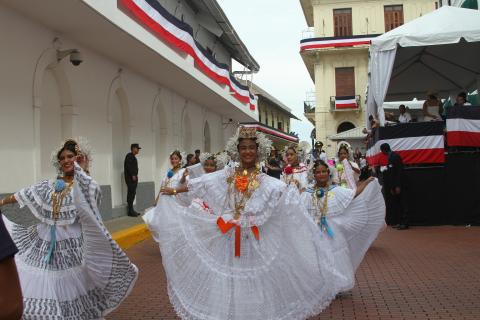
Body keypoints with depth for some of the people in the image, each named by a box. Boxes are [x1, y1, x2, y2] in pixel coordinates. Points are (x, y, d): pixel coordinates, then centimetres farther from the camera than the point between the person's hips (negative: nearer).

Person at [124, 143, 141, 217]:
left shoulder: (133, 156, 21)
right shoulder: (129, 156, -9)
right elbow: (128, 166, -19)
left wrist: (136, 175, 12)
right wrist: (133, 175, -20)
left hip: (133, 178, 10)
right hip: (130, 178, -10)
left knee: (132, 194, 10)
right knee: (131, 194, -10)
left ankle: (131, 210, 13)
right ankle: (130, 211, -9)